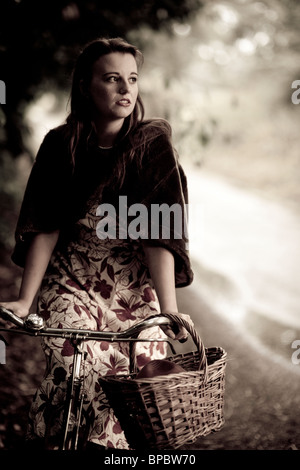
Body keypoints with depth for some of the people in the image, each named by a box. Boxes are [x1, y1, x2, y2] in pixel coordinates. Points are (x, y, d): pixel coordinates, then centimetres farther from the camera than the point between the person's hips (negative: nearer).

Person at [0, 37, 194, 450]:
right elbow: (44, 227, -6)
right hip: (71, 280, 0)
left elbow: (159, 234, -17)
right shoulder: (61, 145, -4)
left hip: (135, 285, 0)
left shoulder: (153, 143, -9)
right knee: (73, 372, -20)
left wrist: (168, 308, -26)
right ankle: (49, 438, 5)